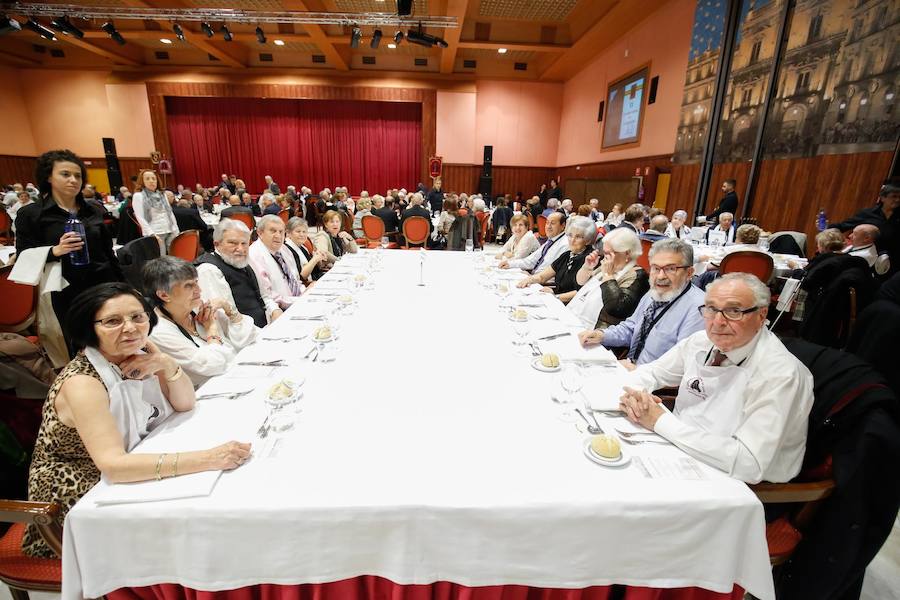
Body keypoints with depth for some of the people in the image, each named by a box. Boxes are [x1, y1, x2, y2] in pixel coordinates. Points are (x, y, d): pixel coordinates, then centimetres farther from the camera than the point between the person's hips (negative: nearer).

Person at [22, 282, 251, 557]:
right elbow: (113, 465, -35)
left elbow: (184, 405, -1)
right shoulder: (82, 382, -26)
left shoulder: (136, 358, -7)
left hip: (130, 474, 6)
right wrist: (207, 458, -43)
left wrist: (167, 365, -21)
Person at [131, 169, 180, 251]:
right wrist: (152, 234, -19)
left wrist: (176, 231, 8)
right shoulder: (138, 196, -1)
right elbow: (140, 218, -9)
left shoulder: (162, 194, 16)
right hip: (155, 234, -5)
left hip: (170, 232, 5)